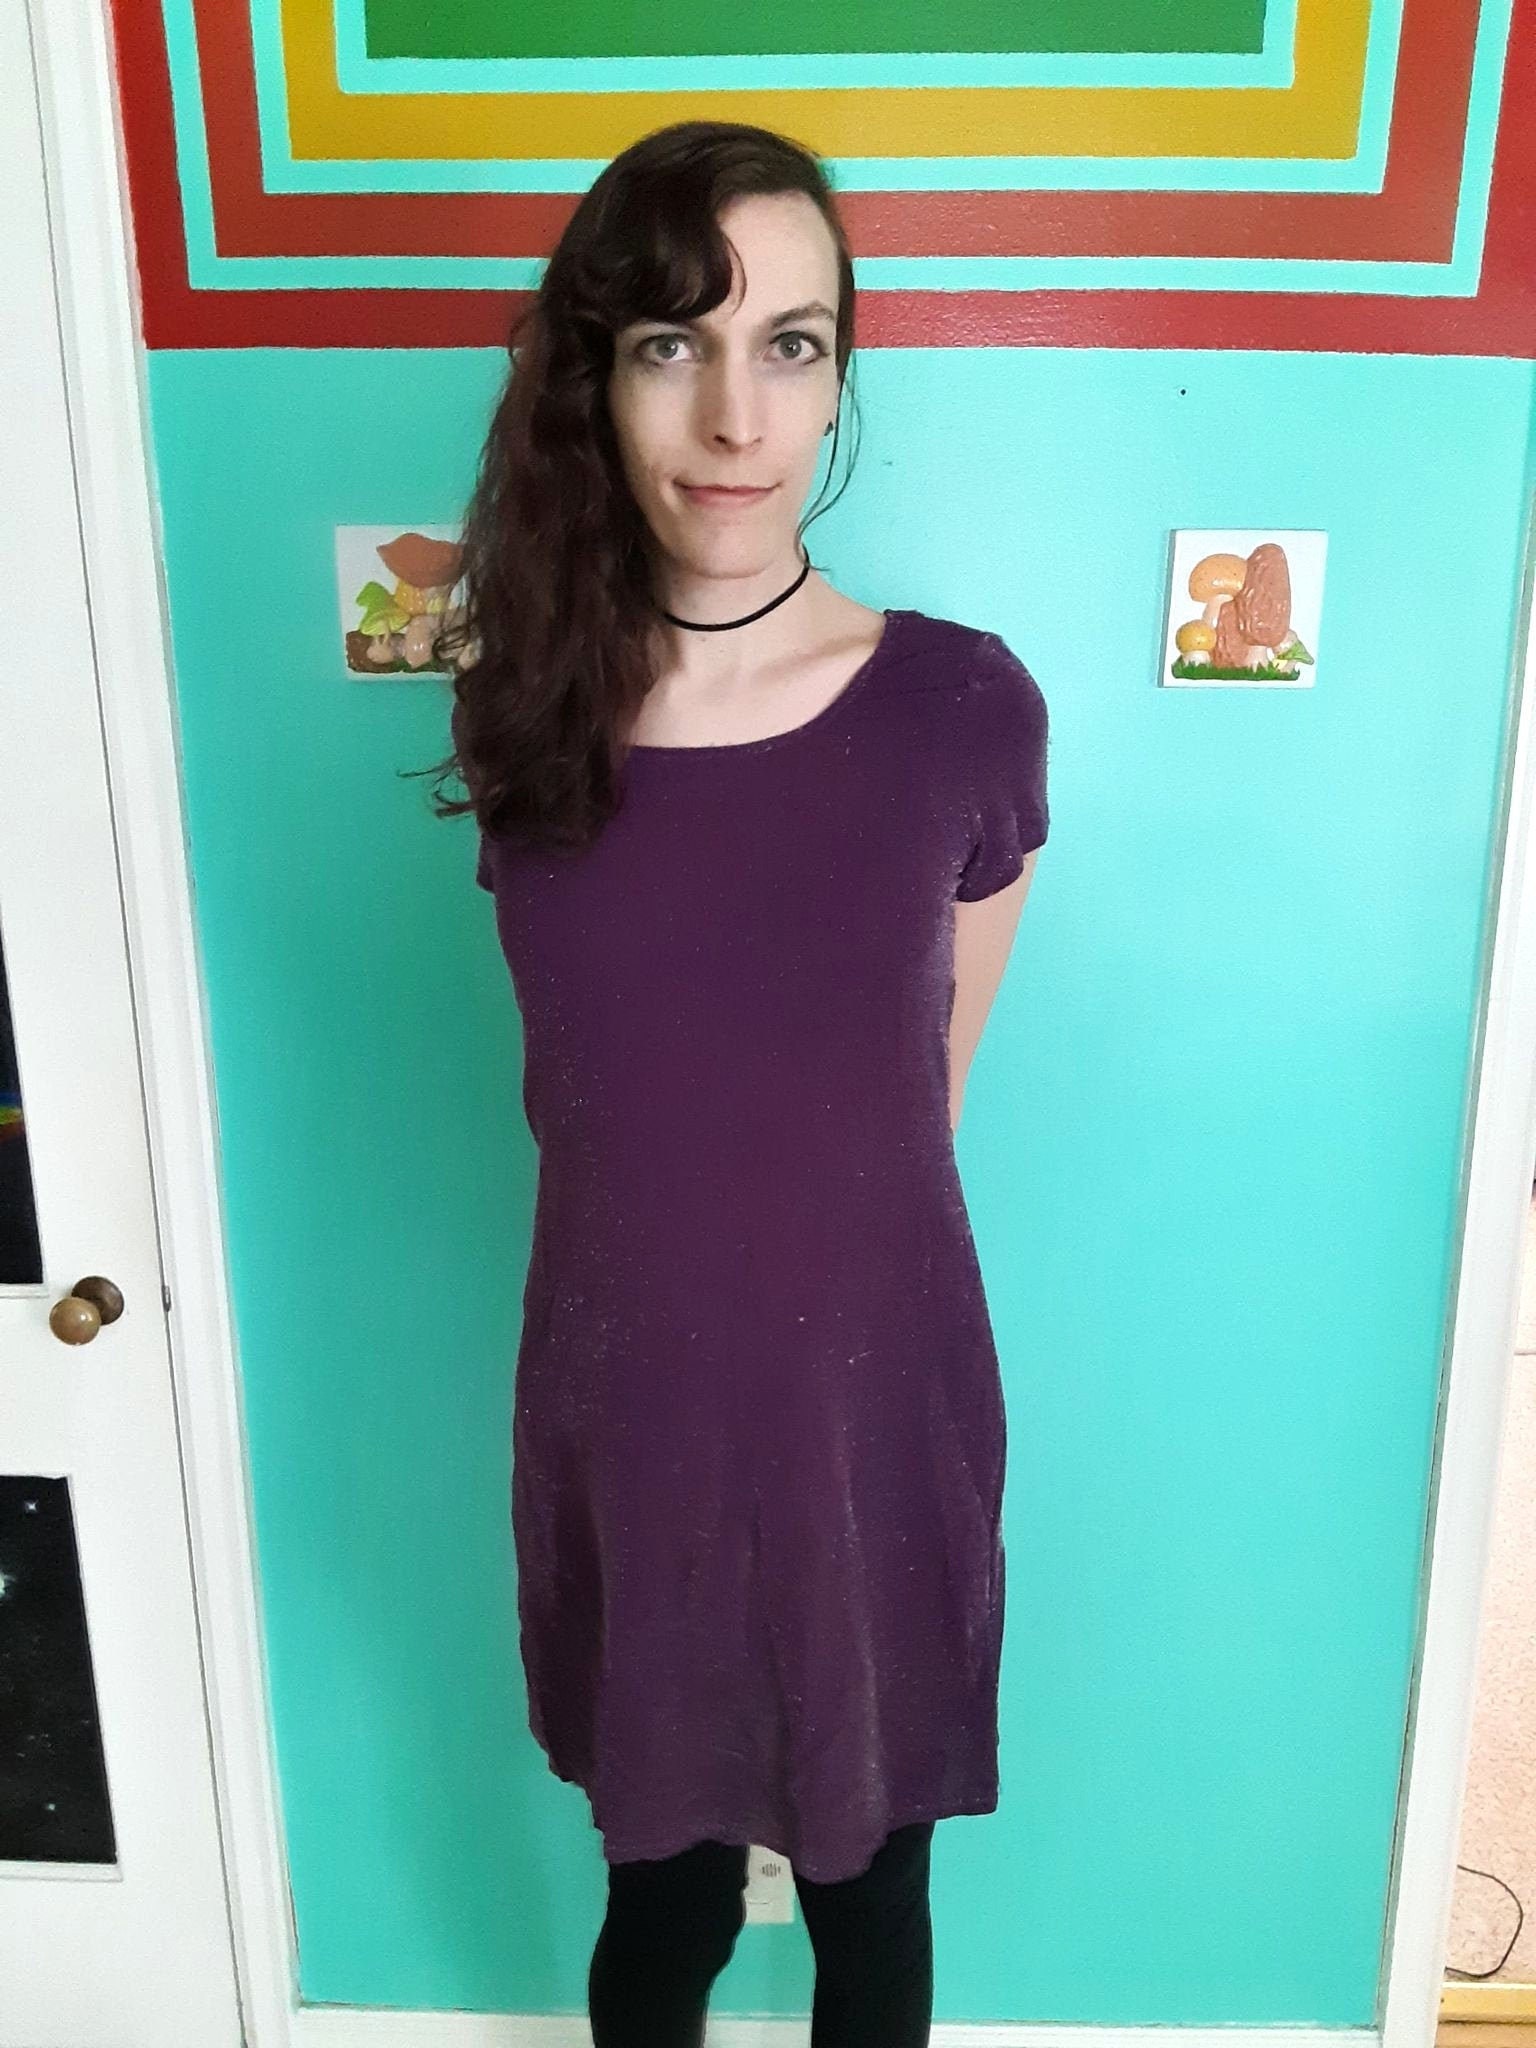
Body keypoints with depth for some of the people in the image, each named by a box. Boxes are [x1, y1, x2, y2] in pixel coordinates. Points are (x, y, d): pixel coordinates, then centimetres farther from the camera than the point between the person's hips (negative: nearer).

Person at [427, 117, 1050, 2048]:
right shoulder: (526, 709, -7)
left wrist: (814, 1238, 8)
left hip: (876, 1411, -1)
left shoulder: (966, 708, -13)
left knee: (869, 1889, 23)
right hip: (623, 1414, 1)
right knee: (660, 1892, 23)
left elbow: (923, 1097, 1)